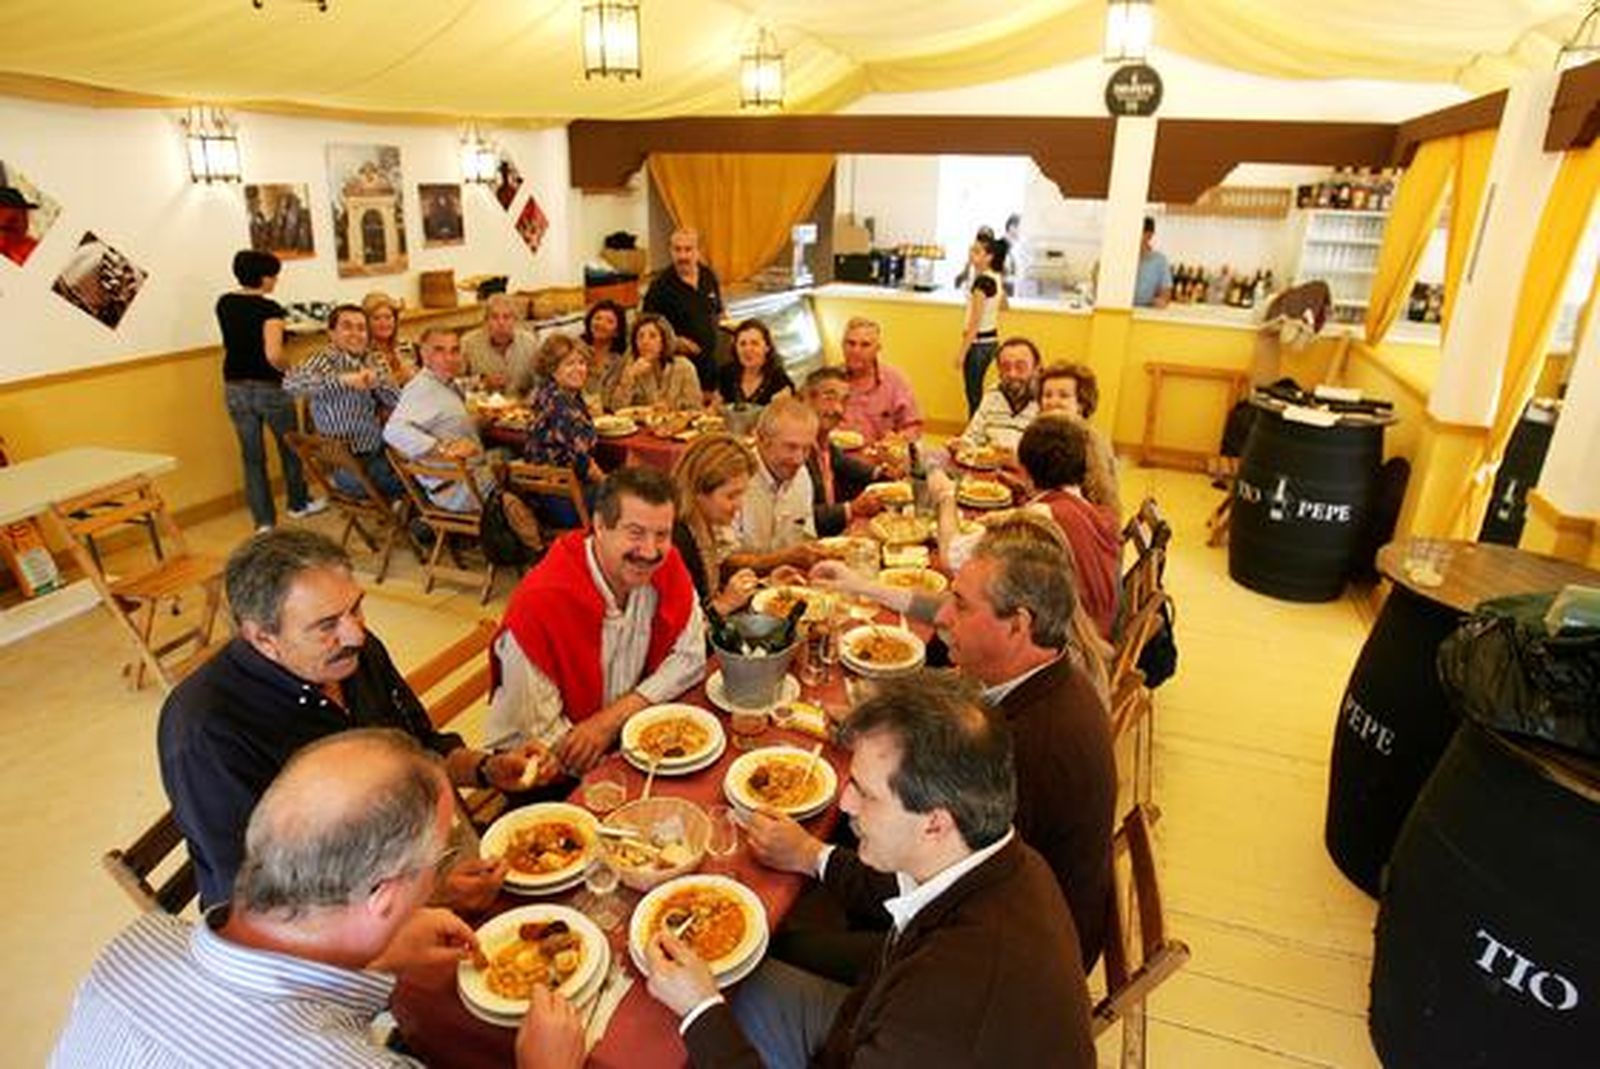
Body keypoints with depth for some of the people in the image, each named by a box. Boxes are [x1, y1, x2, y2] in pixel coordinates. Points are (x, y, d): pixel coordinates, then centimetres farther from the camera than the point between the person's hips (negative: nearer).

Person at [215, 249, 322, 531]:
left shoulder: (224, 304, 5)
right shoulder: (269, 308, -15)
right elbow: (273, 354, -24)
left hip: (235, 388, 5)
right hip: (269, 388, -5)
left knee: (252, 455, 8)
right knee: (290, 446, 17)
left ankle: (264, 520, 9)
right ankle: (298, 504, 33)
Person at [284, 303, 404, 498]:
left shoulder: (371, 360, 8)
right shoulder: (326, 360, -11)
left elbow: (398, 402, 1)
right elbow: (291, 382, -31)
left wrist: (377, 382, -18)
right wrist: (343, 379, -38)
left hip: (382, 451, 7)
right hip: (356, 465, -7)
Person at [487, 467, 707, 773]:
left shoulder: (667, 564, -11)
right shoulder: (540, 602, -26)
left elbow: (690, 658, -4)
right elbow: (538, 736, -19)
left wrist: (612, 717, -17)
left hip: (624, 733, 6)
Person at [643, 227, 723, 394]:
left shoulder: (709, 277, 4)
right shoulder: (661, 285, -11)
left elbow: (717, 312, 19)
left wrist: (711, 334, 3)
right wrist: (673, 340, -20)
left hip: (708, 360, 5)